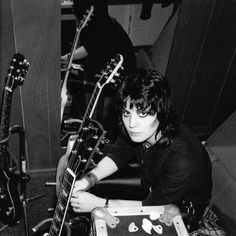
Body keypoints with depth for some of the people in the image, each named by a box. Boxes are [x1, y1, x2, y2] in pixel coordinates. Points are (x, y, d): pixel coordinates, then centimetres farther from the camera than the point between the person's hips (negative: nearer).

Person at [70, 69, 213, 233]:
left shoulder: (183, 162, -40)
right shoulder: (137, 131, -23)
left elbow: (152, 207, -27)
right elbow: (118, 154, -3)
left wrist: (98, 204, -29)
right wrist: (91, 178, -20)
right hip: (151, 184, 6)